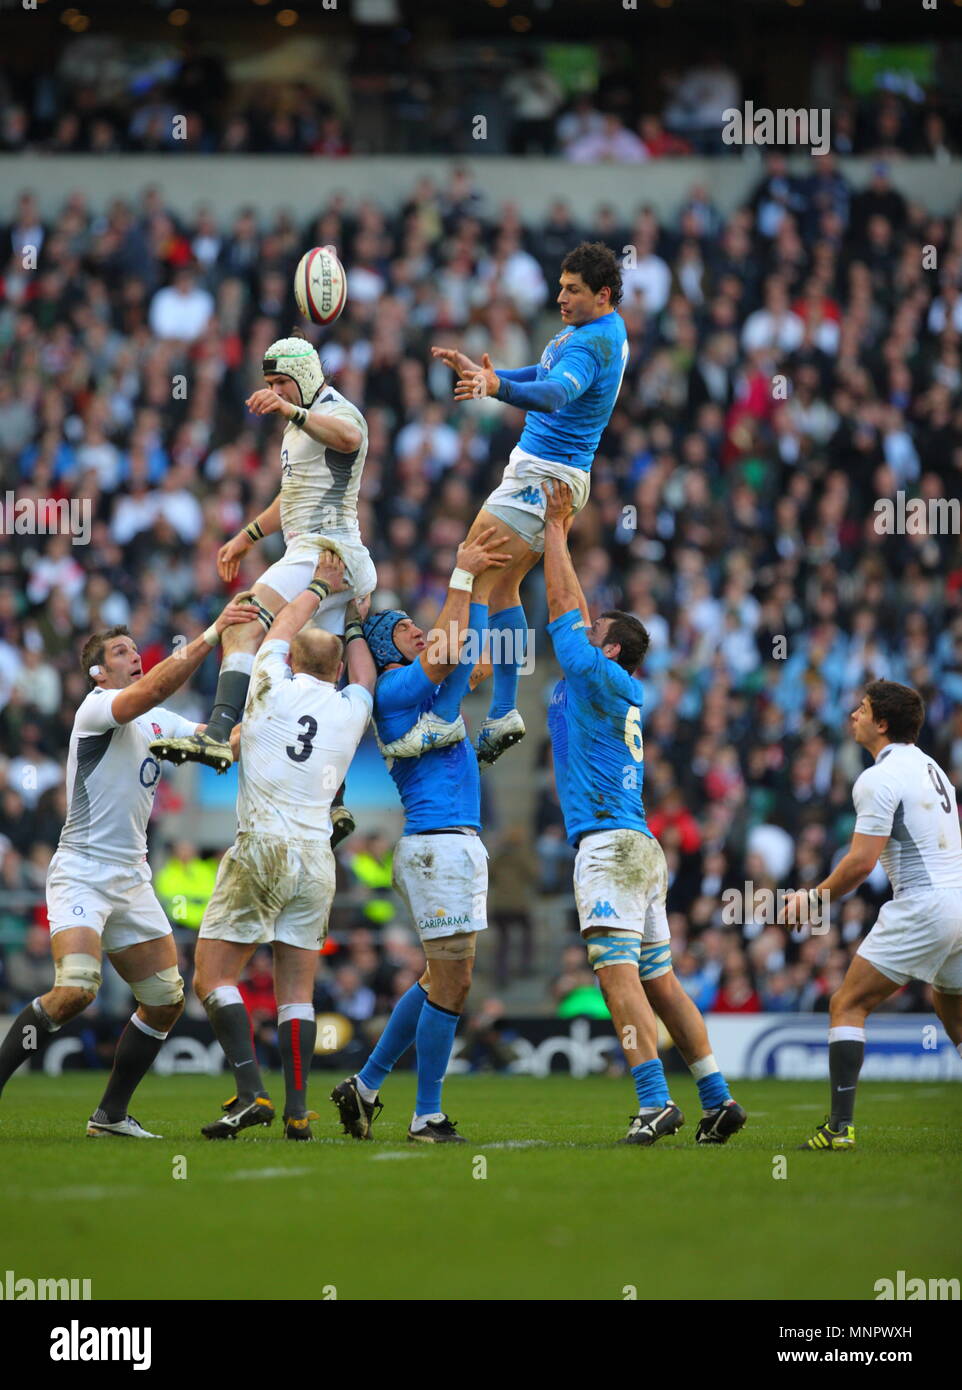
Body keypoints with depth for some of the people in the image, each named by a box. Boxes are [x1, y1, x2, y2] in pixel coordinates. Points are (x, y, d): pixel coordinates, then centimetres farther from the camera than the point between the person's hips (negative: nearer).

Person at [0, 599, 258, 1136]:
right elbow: (152, 689, -29)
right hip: (82, 875, -8)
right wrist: (212, 636, -34)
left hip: (132, 880, 8)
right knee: (76, 990, -26)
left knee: (167, 1000, 4)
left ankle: (111, 1114, 14)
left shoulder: (159, 722, 14)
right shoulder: (97, 709, -11)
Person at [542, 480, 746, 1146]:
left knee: (618, 973, -16)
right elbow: (574, 613, 27)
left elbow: (566, 610, -2)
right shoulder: (618, 693, 18)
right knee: (658, 979, 9)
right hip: (639, 848, 9)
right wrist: (558, 534, 29)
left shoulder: (599, 679, -4)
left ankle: (655, 1101, -26)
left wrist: (556, 530, 5)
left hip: (610, 843, -9)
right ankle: (717, 1099, 6)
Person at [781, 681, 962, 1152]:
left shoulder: (879, 779, -11)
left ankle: (840, 1126, -12)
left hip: (922, 907, -9)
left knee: (847, 1005, -3)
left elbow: (861, 862, -16)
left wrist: (813, 897, -3)